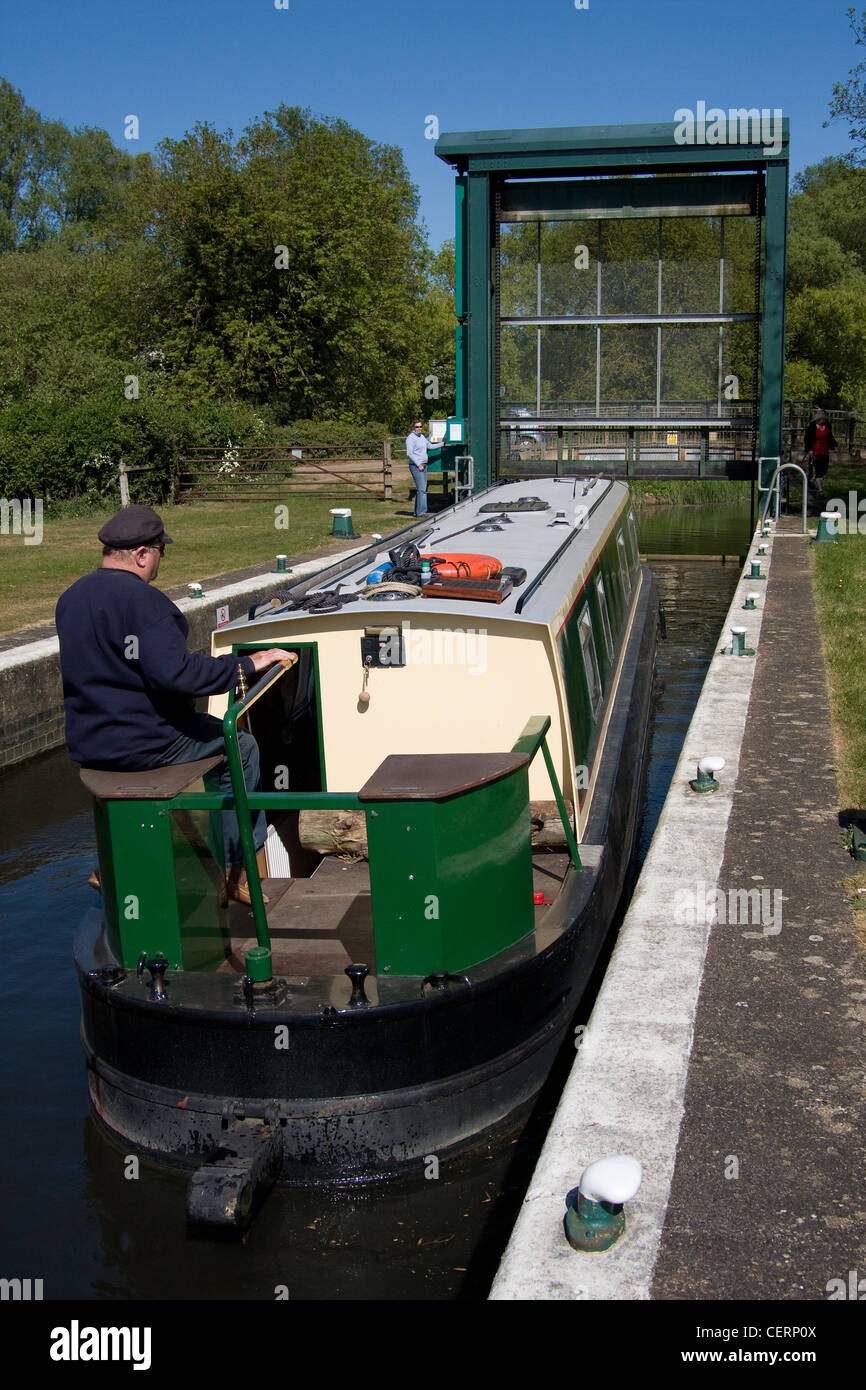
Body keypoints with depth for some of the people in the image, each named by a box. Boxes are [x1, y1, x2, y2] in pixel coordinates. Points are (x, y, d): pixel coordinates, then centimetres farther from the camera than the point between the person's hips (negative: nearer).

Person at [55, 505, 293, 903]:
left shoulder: (69, 599, 7)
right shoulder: (141, 600, -20)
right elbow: (176, 673, -28)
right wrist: (247, 664, -20)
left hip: (84, 745, 9)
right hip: (142, 743, -8)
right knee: (241, 746, 9)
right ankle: (238, 868, 12)